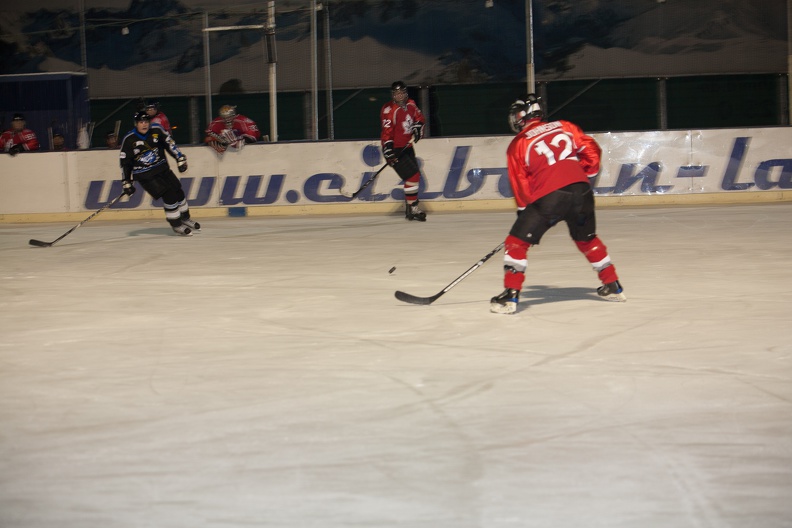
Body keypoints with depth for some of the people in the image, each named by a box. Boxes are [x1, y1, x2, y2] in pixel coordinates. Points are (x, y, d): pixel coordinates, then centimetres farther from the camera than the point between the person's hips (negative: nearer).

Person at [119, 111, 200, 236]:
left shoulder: (157, 130, -7)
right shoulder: (128, 140, -14)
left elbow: (170, 144, 3)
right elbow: (125, 162, -9)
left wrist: (180, 158, -2)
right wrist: (127, 182, -9)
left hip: (162, 169, 5)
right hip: (145, 175, -5)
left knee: (178, 192, 7)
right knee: (169, 195, -16)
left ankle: (185, 219, 30)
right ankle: (176, 225, -1)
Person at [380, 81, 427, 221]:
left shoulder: (410, 104, 4)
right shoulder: (389, 110, -20)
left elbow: (419, 118, 20)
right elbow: (386, 132, -24)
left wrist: (418, 128, 0)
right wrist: (388, 152, -29)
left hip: (407, 147, 9)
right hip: (395, 149, -9)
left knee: (415, 176, 15)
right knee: (412, 175, -17)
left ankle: (409, 208, 30)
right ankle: (412, 208, -9)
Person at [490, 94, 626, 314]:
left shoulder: (518, 144, 12)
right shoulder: (564, 127, 19)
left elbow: (520, 185, 11)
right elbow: (592, 151, 16)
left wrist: (524, 209, 23)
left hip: (549, 196, -4)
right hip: (581, 190, 4)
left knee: (517, 241, 5)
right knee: (587, 239, 27)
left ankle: (510, 296, -5)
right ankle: (613, 287, 32)